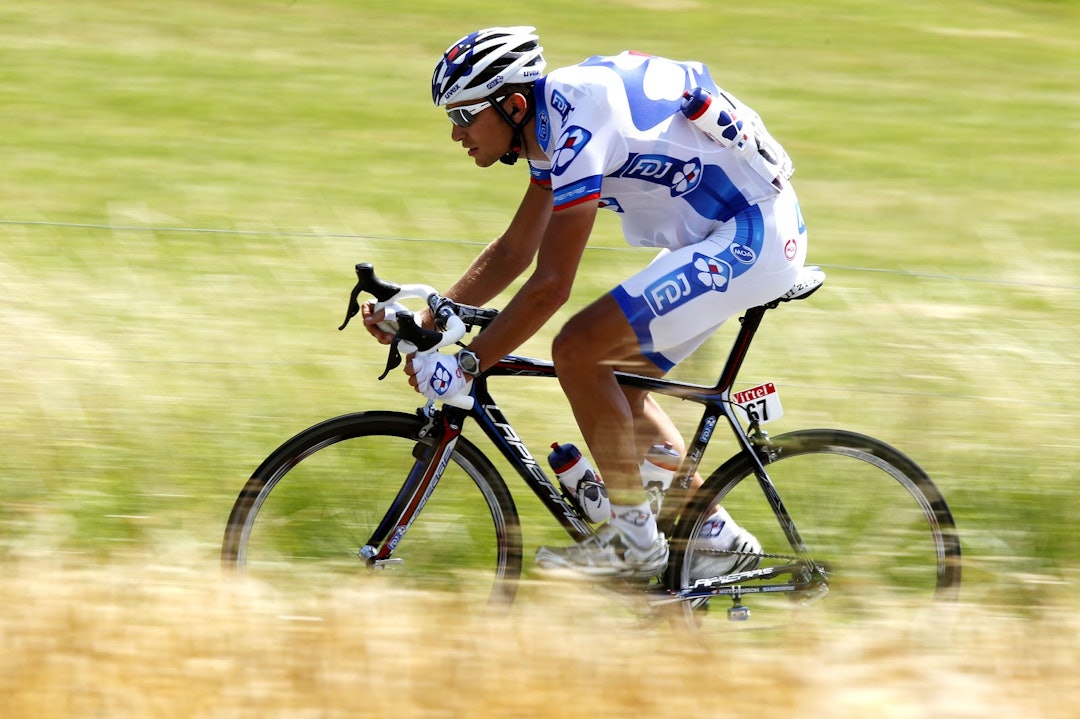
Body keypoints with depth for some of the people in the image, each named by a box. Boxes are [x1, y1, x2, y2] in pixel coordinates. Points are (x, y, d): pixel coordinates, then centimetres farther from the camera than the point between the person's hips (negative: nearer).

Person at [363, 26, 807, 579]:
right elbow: (512, 253, 18)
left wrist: (464, 366, -20)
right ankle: (717, 538, 18)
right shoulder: (550, 126, 8)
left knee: (578, 350, -15)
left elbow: (550, 286, -25)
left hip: (753, 236, -10)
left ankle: (634, 540, -6)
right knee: (613, 380, 13)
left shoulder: (578, 132, -23)